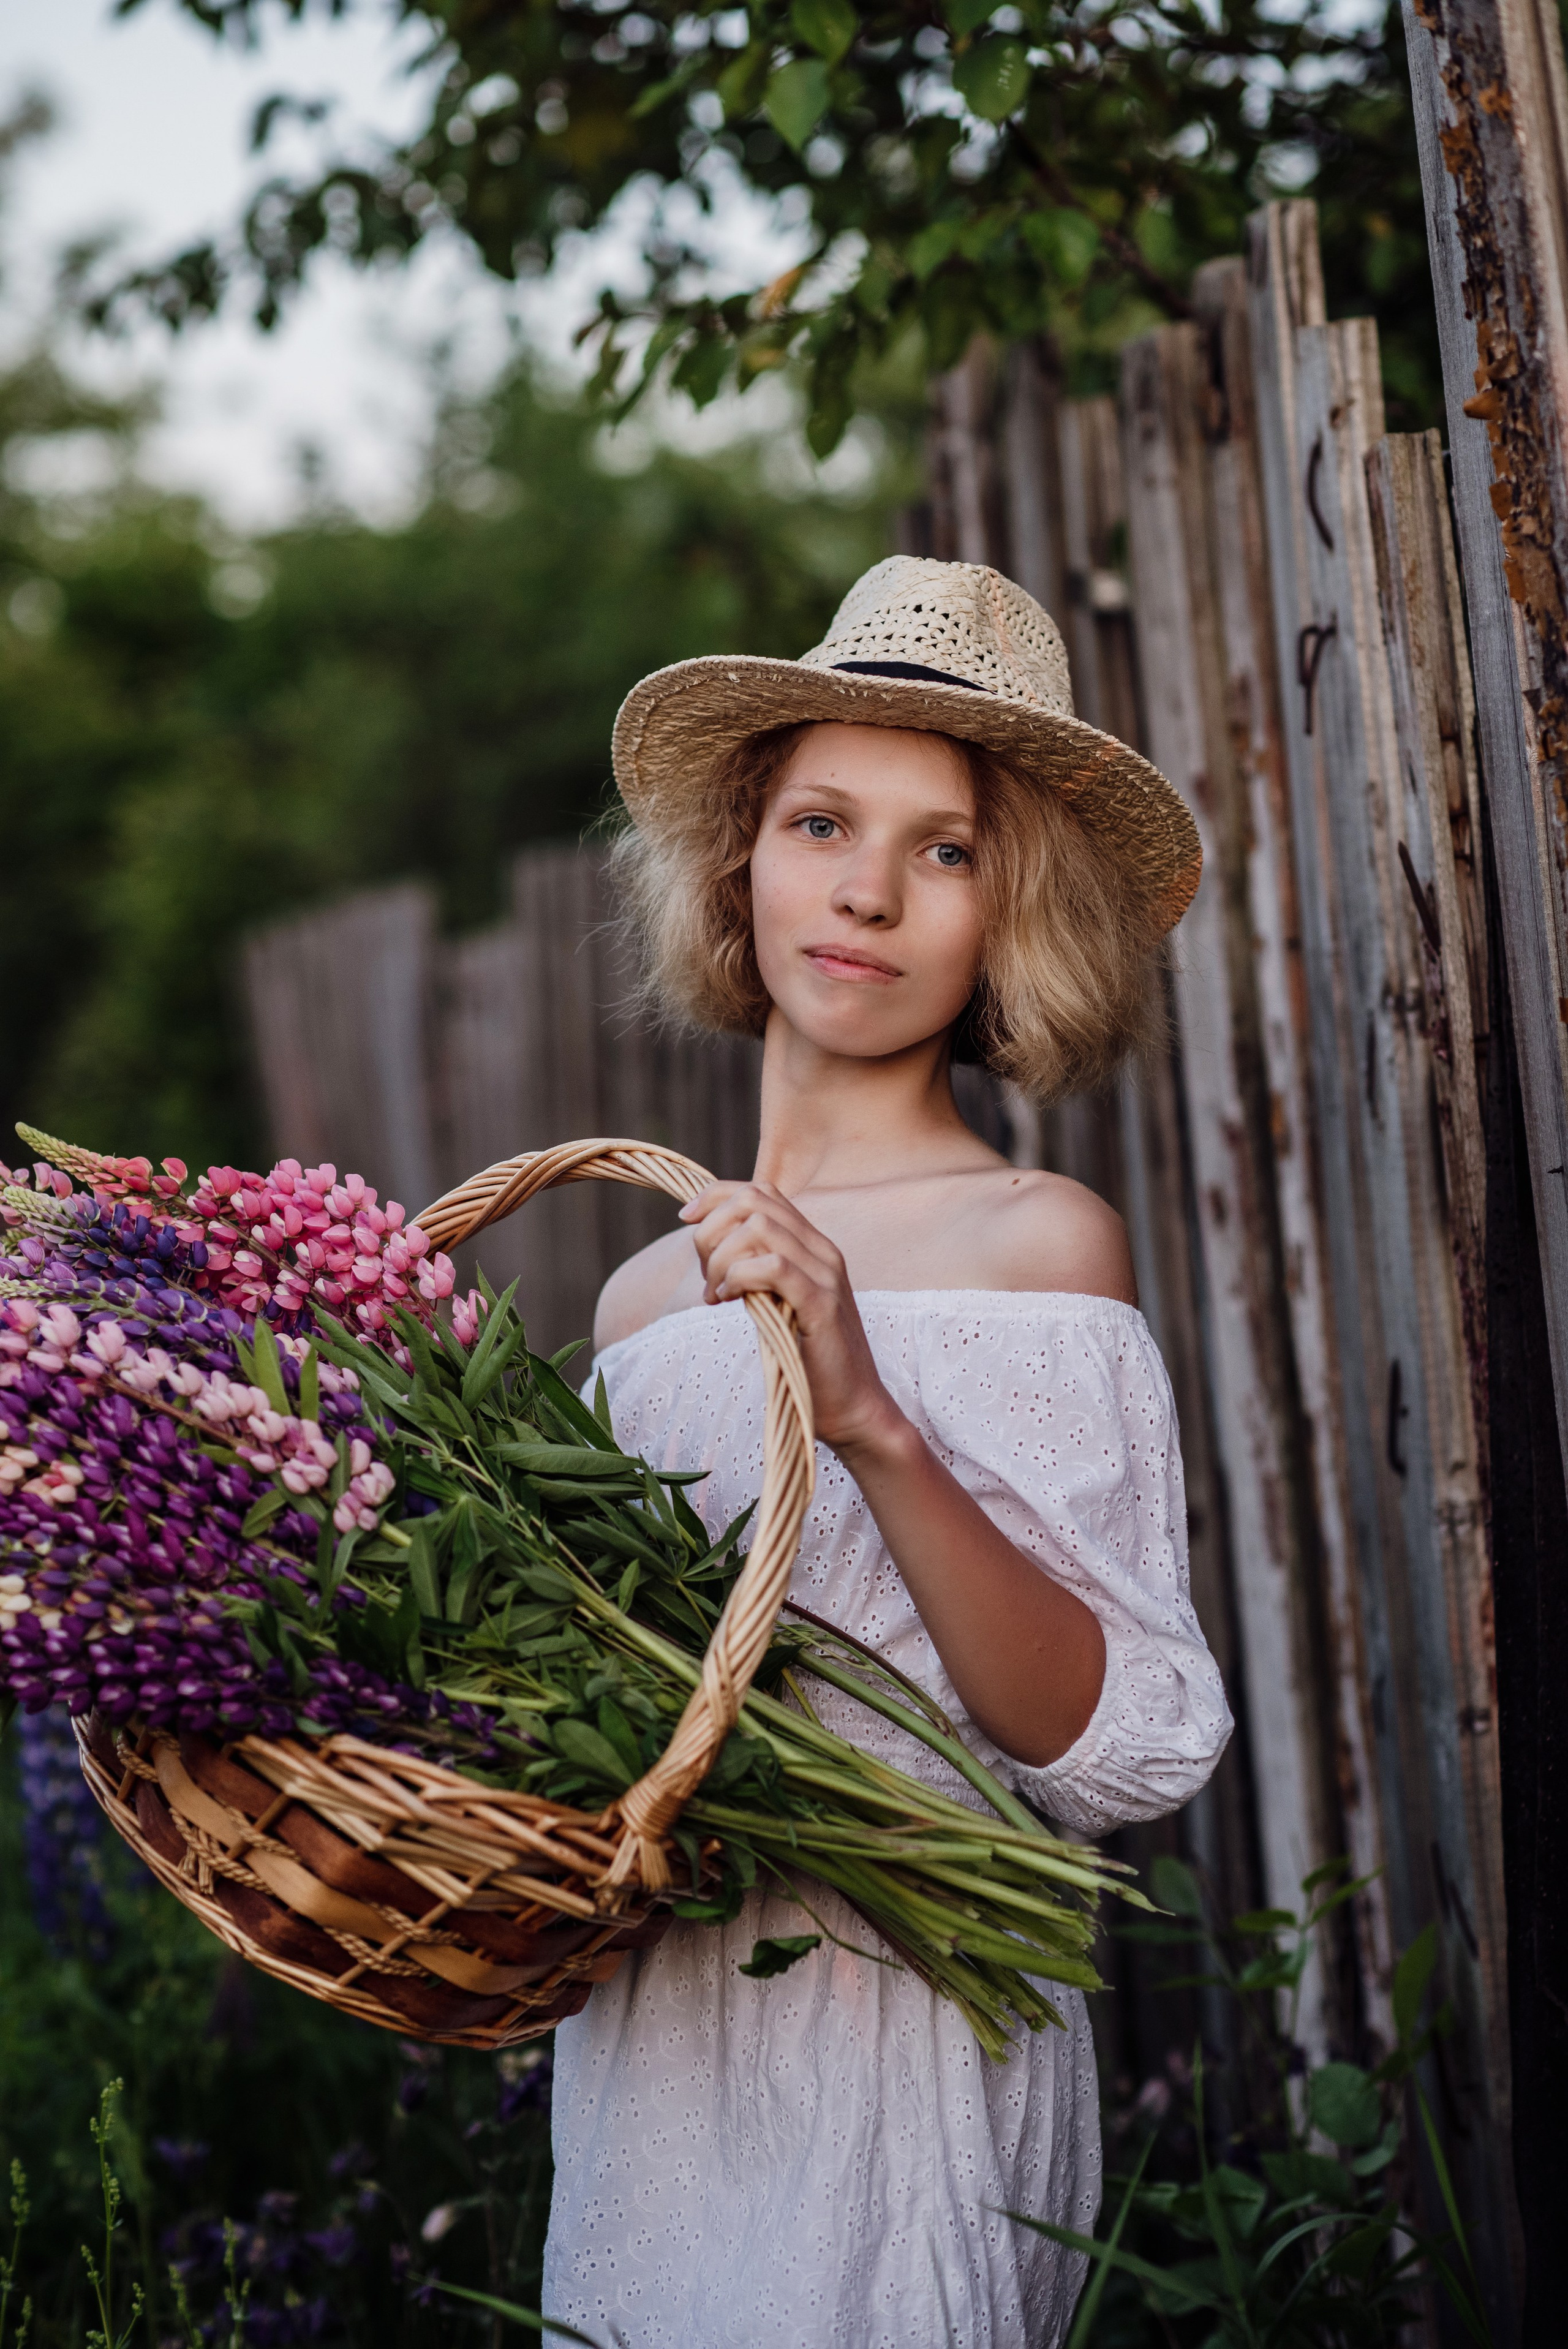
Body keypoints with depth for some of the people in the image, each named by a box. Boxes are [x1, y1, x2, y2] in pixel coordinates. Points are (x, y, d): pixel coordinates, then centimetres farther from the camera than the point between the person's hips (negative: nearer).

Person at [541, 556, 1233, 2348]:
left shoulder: (1037, 1242, -7)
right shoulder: (648, 1293, 8)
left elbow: (1124, 1750, -15)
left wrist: (872, 1422, -25)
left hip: (899, 2056, -5)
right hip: (644, 2051, 5)